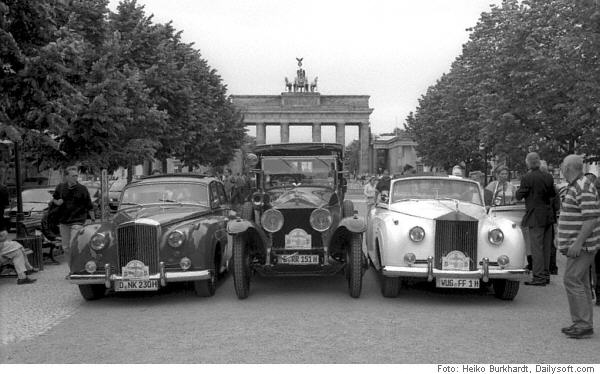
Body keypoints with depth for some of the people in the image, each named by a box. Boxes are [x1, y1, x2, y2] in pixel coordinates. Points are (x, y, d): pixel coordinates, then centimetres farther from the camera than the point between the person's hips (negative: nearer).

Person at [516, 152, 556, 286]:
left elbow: (519, 196, -8)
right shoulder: (548, 177, 4)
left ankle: (539, 277, -3)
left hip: (535, 217, -7)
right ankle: (545, 274, 21)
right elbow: (553, 194, 15)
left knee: (536, 248, -3)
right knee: (546, 247, 13)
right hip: (548, 215, 7)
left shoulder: (527, 178, -15)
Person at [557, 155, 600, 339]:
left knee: (572, 280, -12)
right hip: (577, 244, 10)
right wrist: (570, 242, 23)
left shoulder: (584, 189, -18)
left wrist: (578, 243, -26)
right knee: (581, 282, 11)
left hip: (582, 245, -10)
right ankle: (582, 324, 17)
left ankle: (584, 324, -8)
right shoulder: (575, 187, 14)